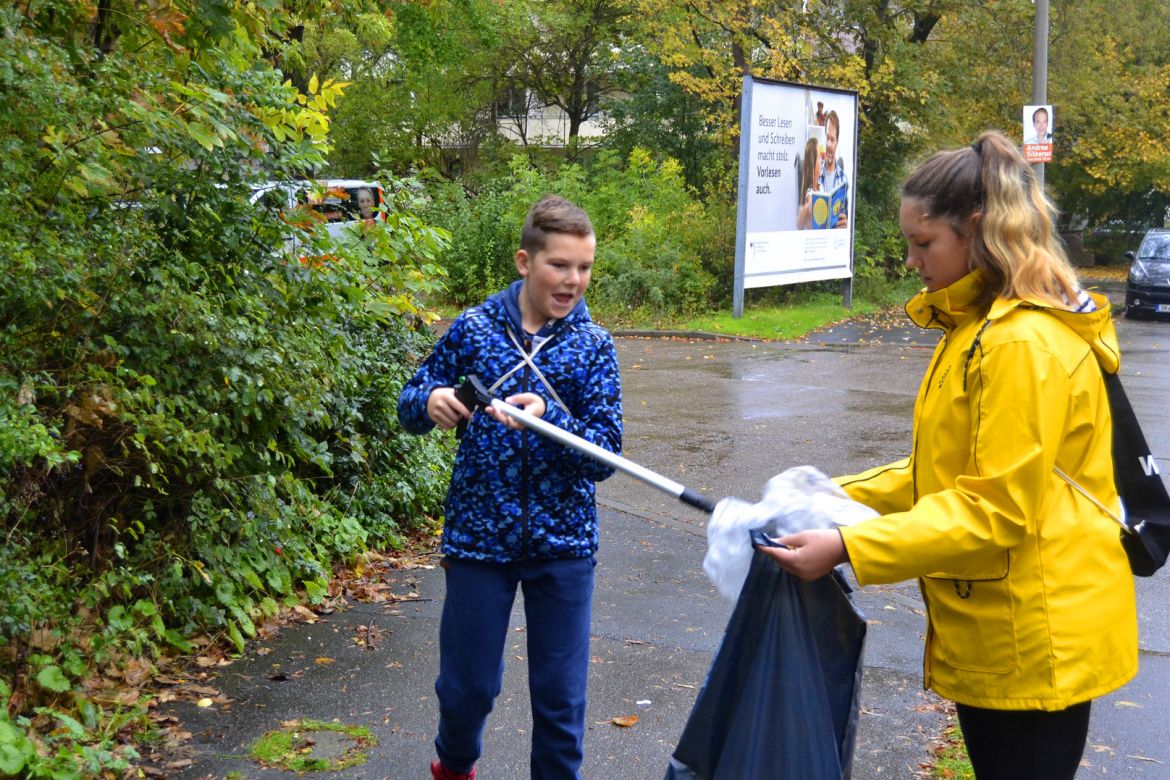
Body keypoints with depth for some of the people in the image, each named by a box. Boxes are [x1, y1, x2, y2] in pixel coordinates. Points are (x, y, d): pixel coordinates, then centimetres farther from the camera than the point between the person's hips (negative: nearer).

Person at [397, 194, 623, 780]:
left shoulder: (594, 345, -2)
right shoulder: (473, 328, -2)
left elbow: (604, 454, -9)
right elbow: (410, 407, 6)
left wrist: (548, 421, -27)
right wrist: (430, 402, -18)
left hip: (563, 542, 0)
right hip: (479, 535, 0)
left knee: (561, 695, 7)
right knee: (468, 685, 12)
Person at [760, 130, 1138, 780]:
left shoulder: (1025, 343, -22)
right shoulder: (979, 327, 11)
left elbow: (997, 507, -24)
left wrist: (848, 548, -26)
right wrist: (842, 497, 5)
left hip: (1033, 640, -10)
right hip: (990, 633, 10)